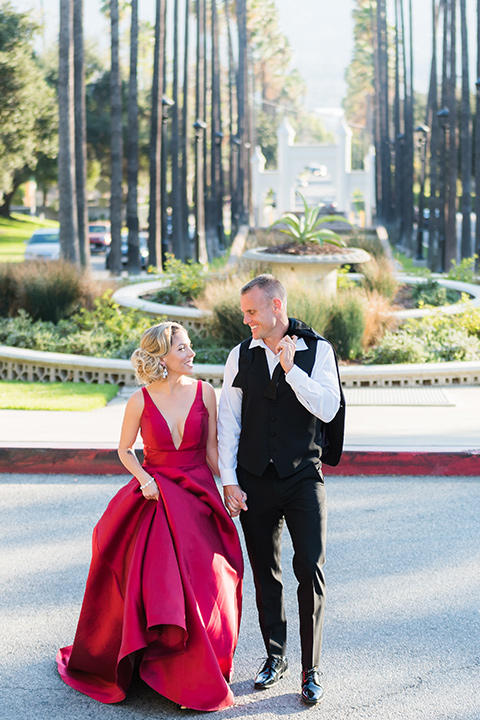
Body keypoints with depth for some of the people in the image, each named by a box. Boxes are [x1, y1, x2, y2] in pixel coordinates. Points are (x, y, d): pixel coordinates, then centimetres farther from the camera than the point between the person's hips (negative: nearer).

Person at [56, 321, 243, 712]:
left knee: (202, 585, -4)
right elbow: (125, 450, 7)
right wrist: (144, 479, -9)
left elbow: (212, 449, 6)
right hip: (155, 499, -1)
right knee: (155, 584, -6)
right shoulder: (140, 401, -4)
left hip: (198, 496, 1)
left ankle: (198, 675, 11)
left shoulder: (205, 393, 0)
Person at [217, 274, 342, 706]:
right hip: (254, 480, 3)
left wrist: (291, 368, -17)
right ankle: (276, 656, 25)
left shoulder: (317, 350, -1)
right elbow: (228, 421, 5)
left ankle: (311, 670, 2)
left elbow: (327, 409, -11)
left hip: (302, 476, -2)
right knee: (265, 572, 10)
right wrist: (229, 481, 0)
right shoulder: (241, 355, 5)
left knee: (310, 569, -7)